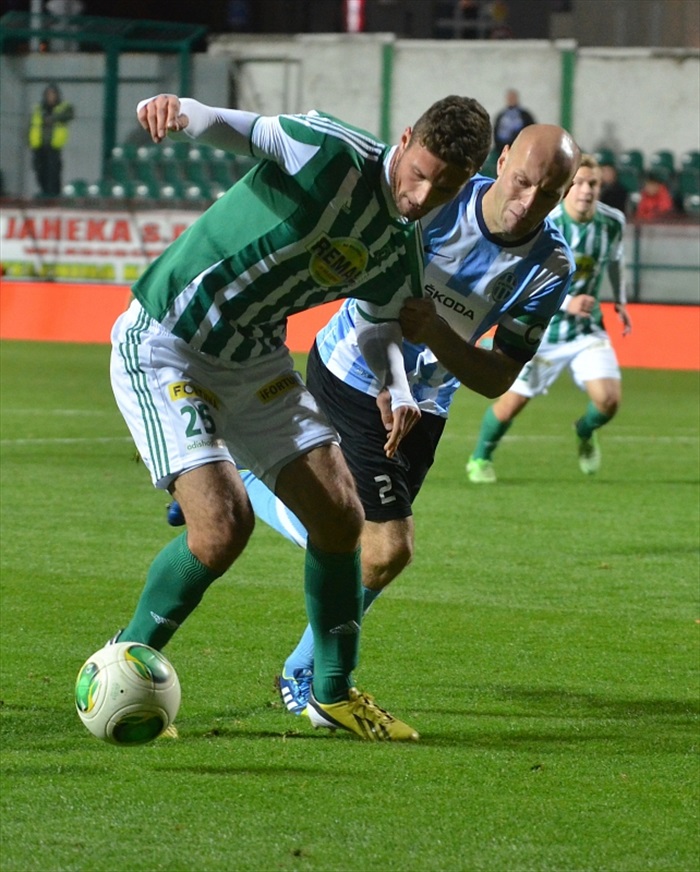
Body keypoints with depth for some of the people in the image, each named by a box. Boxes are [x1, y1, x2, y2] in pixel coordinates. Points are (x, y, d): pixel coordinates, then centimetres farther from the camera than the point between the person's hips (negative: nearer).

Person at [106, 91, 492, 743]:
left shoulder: (402, 254, 0)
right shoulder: (334, 154, -22)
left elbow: (378, 326, 17)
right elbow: (233, 129, -33)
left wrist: (399, 392, -4)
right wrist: (176, 112, -57)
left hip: (256, 362, 8)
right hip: (162, 345, -8)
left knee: (339, 516, 3)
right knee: (223, 524, -20)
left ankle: (333, 693, 22)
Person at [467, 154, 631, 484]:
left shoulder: (612, 222, -8)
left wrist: (620, 301, 15)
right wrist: (566, 303, -32)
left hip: (587, 329, 3)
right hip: (540, 331, -3)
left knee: (608, 399, -15)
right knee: (512, 402, 4)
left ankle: (585, 432, 22)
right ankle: (480, 459, 32)